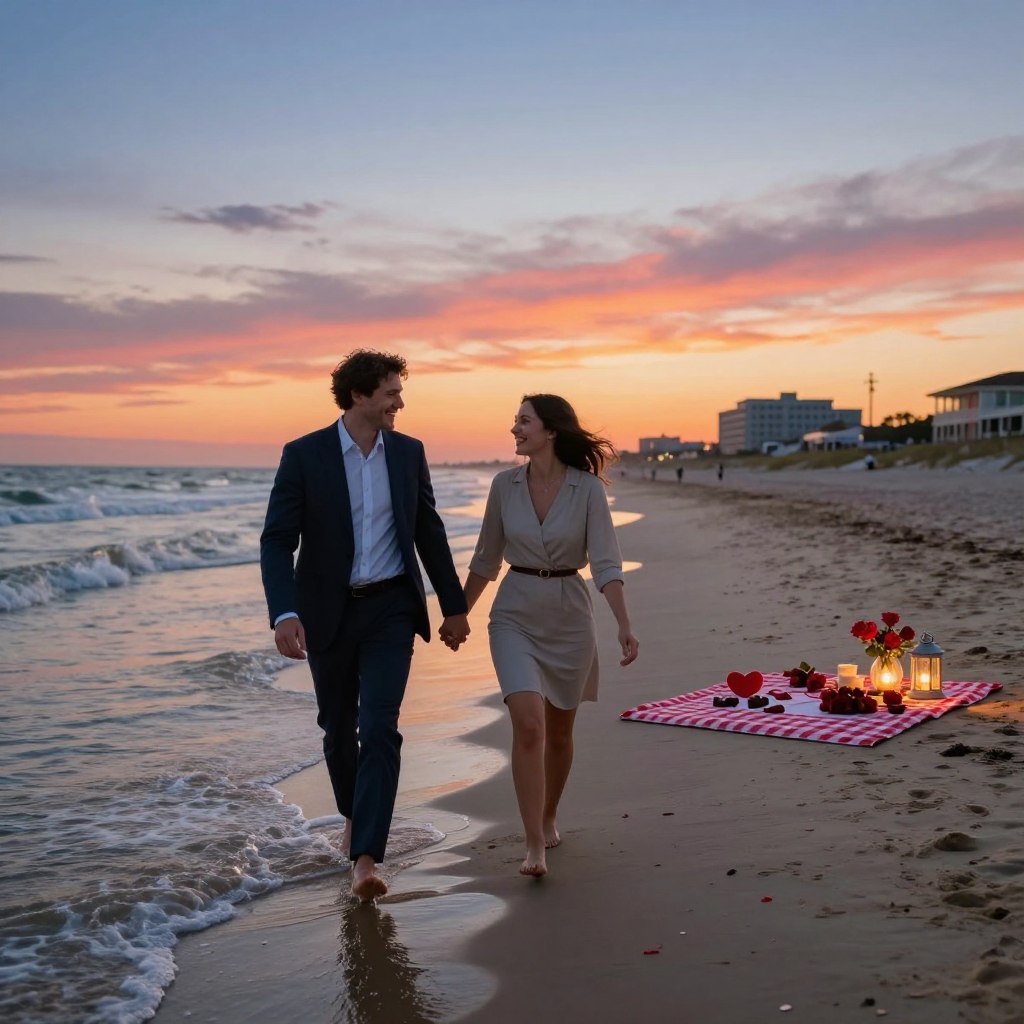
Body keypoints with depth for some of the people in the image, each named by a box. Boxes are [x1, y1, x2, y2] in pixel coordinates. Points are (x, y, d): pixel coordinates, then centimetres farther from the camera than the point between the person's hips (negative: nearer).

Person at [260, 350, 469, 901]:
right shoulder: (303, 454, -9)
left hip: (390, 610, 1)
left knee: (379, 729, -11)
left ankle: (366, 859, -11)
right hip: (329, 613, -1)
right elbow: (277, 541, -13)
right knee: (338, 728, 15)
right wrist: (284, 613, -26)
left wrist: (454, 605, 11)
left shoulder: (408, 452, 1)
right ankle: (354, 815, 42)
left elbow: (429, 534, 9)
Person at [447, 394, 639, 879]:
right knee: (528, 725, -15)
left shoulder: (587, 487, -9)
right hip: (515, 615, 1)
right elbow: (486, 559, 10)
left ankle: (548, 817, 38)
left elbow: (605, 562, -13)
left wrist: (624, 625, -24)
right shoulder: (504, 485, -1)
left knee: (559, 730, 14)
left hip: (568, 615, 0)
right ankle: (535, 845, -9)